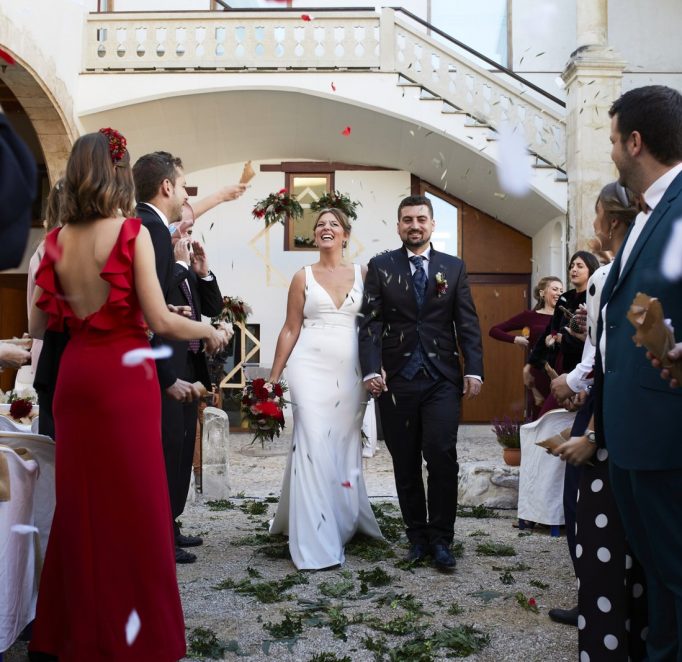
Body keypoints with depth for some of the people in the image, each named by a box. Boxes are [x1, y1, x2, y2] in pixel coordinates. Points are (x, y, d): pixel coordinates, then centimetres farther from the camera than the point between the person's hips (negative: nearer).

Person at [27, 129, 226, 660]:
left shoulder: (57, 240, 4)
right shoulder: (132, 233, -11)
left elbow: (39, 325, 8)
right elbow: (161, 322, -14)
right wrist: (210, 332, 2)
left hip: (75, 375, 6)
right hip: (124, 375, -5)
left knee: (81, 498, 15)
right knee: (133, 500, 5)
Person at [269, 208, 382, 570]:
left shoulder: (362, 273, 9)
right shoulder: (303, 276, 7)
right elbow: (290, 330, 7)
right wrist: (273, 377, 4)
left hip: (350, 370, 2)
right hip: (310, 366, -2)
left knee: (345, 447, 9)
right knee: (314, 445, -8)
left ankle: (343, 522, 30)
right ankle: (316, 542, -1)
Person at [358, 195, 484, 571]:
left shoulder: (454, 267, 10)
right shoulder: (380, 267, 7)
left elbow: (467, 323, 6)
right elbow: (371, 322, -1)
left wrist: (474, 370, -5)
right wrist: (371, 369, -14)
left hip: (442, 378, 0)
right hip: (395, 379, 0)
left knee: (442, 455, -9)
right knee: (405, 463, 7)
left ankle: (441, 538, 6)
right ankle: (417, 536, 20)